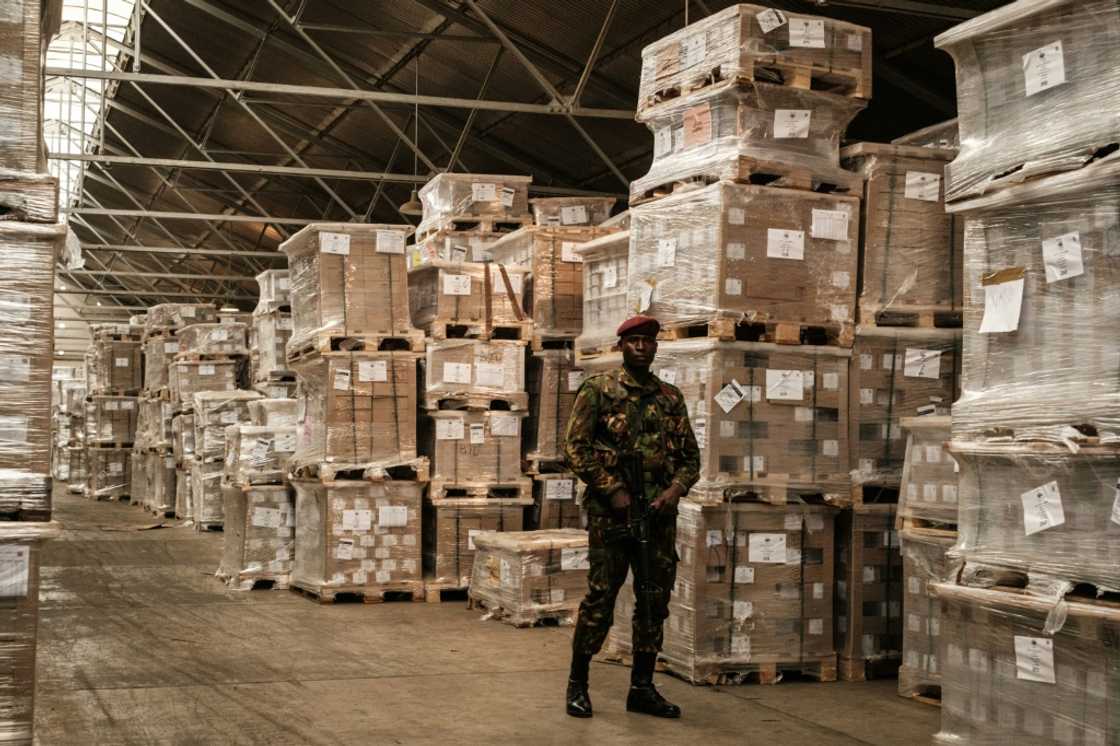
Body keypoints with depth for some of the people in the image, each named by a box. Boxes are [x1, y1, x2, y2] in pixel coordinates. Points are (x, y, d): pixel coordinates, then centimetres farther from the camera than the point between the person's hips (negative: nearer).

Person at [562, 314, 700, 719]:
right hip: (610, 510, -5)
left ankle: (642, 687, 16)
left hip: (659, 513, 5)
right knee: (600, 598, -4)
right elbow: (575, 446, -5)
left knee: (656, 599, 6)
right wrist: (613, 490, -12)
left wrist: (675, 489, -4)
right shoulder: (598, 390, 1)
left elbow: (690, 456, 15)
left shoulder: (671, 397, 14)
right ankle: (577, 684, 9)